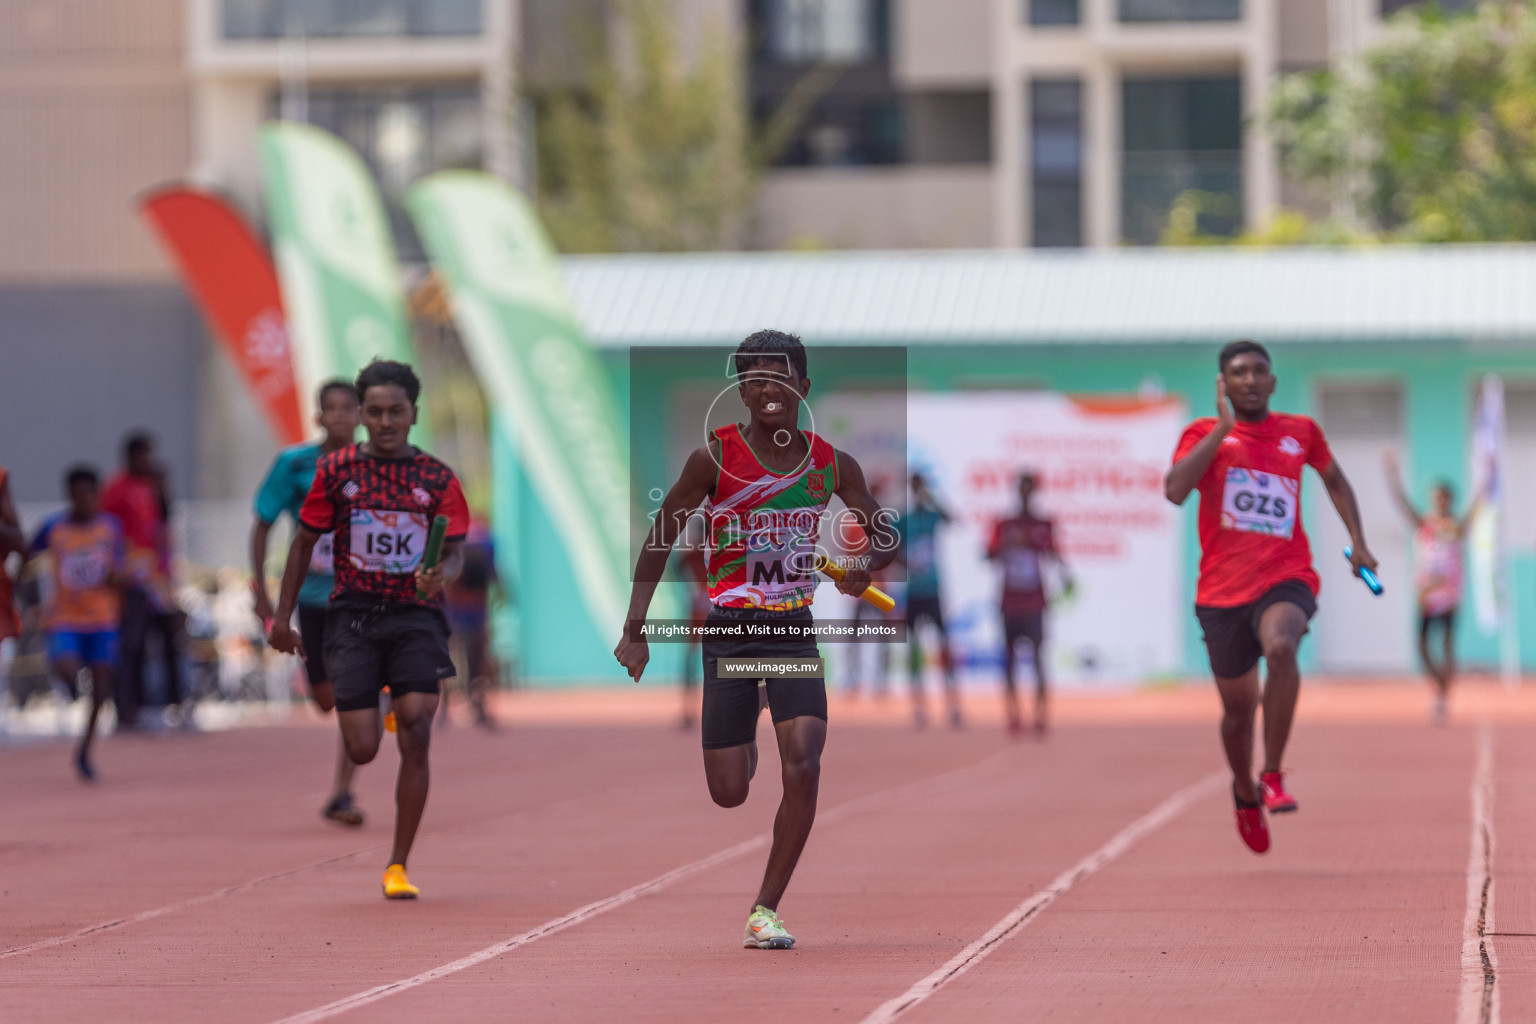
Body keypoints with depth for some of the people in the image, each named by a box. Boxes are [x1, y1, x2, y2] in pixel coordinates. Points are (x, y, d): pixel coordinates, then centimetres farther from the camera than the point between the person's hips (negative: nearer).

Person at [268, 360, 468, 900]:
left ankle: (398, 866, -3)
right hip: (353, 616, 0)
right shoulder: (336, 470, 4)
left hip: (416, 615, 0)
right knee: (362, 751, -7)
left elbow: (454, 553, 0)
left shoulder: (437, 478, 3)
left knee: (416, 737, -15)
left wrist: (441, 573, -25)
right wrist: (283, 617, 8)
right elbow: (305, 542, 11)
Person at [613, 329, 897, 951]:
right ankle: (745, 748, 40)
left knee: (803, 769, -17)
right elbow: (660, 542, -2)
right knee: (729, 795, 0)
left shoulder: (832, 466, 0)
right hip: (729, 630, -1)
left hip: (795, 631, 1)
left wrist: (865, 567, -14)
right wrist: (634, 631, -6)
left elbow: (885, 538, 10)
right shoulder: (715, 457, -7)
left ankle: (766, 910, -5)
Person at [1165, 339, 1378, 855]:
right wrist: (1223, 428, -15)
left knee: (1280, 648, -34)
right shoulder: (1205, 435, 2)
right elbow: (1175, 490, -16)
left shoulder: (1301, 433, 9)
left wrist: (1357, 540, 17)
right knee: (1238, 708, 9)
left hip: (1286, 580, -1)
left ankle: (1273, 775, -25)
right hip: (1222, 589, 1)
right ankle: (1245, 794, 40)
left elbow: (1334, 480, 28)